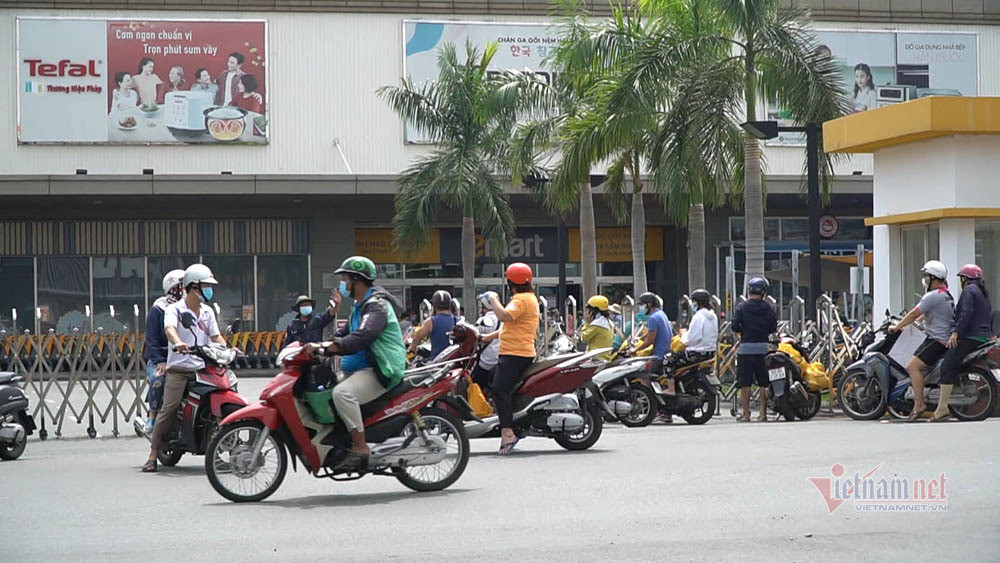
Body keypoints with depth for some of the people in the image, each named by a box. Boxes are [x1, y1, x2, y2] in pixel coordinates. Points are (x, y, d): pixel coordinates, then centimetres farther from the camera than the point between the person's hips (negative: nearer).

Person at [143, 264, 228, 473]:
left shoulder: (208, 312, 19)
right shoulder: (174, 310, -1)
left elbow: (216, 336, 18)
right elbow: (169, 328, -20)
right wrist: (177, 342, -41)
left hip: (203, 369, 5)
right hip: (179, 369, -5)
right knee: (169, 409, -12)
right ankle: (153, 456, -9)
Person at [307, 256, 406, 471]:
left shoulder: (377, 306, -14)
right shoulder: (359, 305, 20)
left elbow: (361, 338, -30)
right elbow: (346, 333, 26)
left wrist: (326, 348, -37)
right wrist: (321, 346, 8)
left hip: (382, 372, -11)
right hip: (363, 368, 11)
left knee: (342, 392, -32)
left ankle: (360, 448, -30)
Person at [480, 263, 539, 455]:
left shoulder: (521, 299, -11)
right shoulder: (529, 298, 23)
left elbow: (505, 316, -29)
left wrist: (494, 299, -15)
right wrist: (491, 336, 28)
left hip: (516, 354, -11)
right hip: (519, 352, 11)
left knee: (500, 389, -21)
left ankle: (507, 432, -29)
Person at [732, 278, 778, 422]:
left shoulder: (742, 307, -4)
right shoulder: (768, 308, 2)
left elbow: (735, 326, -7)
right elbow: (773, 327, 5)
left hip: (746, 347, -2)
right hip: (763, 347, 2)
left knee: (745, 383, 2)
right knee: (764, 383, 8)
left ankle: (746, 414, 1)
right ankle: (763, 413, 8)